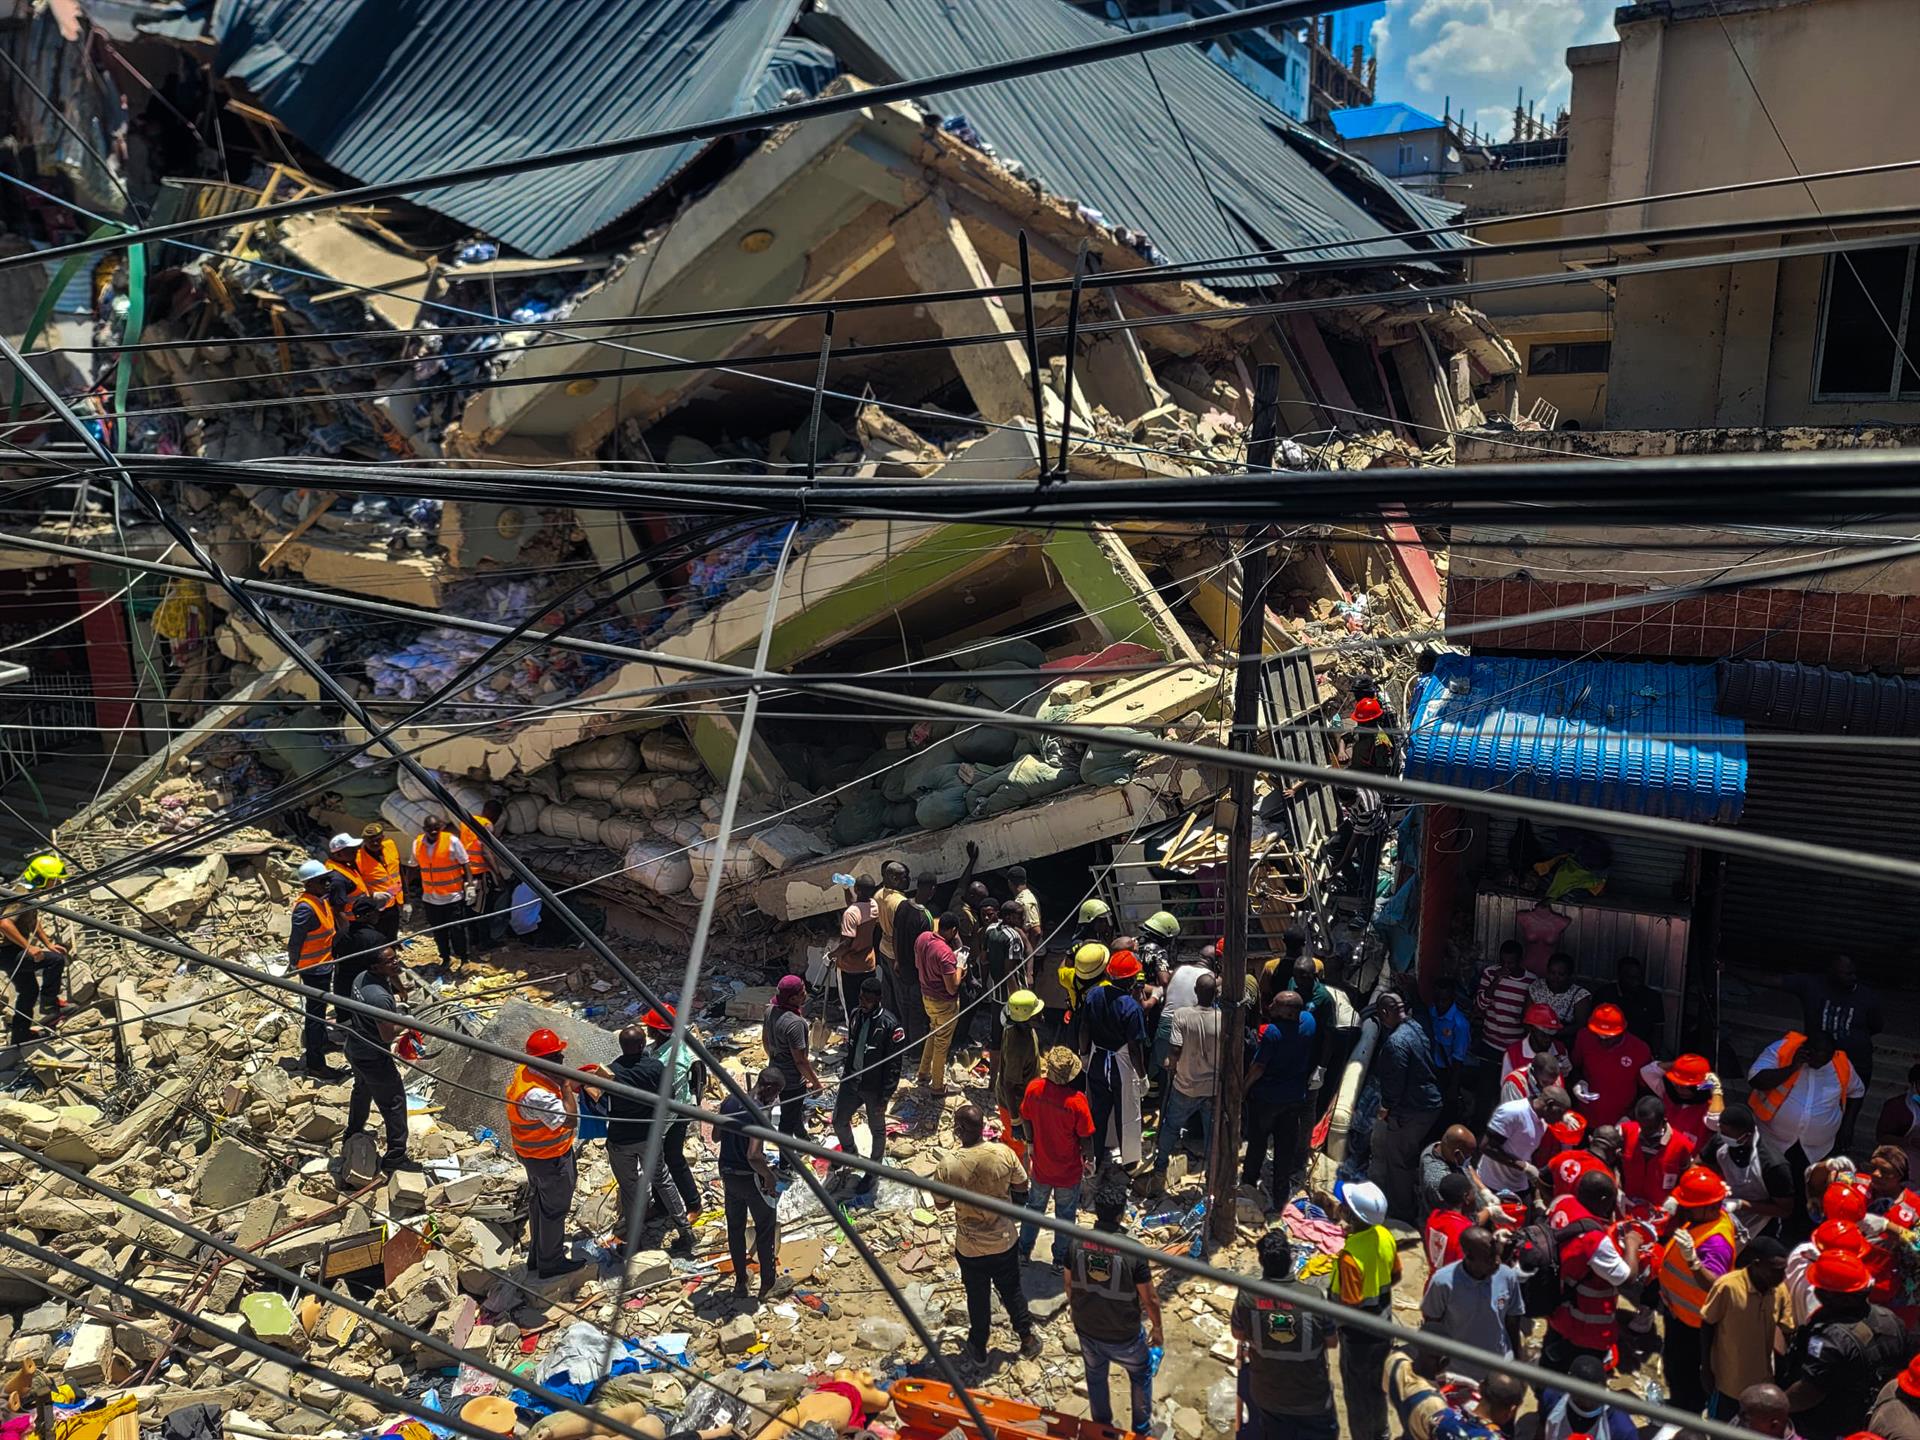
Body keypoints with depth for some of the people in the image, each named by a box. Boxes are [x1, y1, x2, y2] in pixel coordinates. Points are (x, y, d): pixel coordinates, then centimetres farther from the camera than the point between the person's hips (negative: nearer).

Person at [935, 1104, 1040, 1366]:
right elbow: (1022, 1187, -4)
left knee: (978, 1297, 22)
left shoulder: (949, 1166, -26)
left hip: (970, 1248, -1)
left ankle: (978, 1348, 41)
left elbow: (941, 1204, -9)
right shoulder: (1004, 1153, -21)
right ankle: (1028, 1337, 41)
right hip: (1006, 1241, 1)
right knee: (1012, 1290, 25)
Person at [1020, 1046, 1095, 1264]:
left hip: (1041, 1166, 3)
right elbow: (1086, 1138, -19)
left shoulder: (1034, 1089, -20)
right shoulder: (1076, 1101, -31)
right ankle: (1060, 1260, 37)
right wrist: (1089, 1160, 0)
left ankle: (1024, 1250, 43)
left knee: (1035, 1207, 26)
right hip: (1069, 1171, -3)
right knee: (1065, 1215, 21)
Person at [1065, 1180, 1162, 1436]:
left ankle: (1102, 1427, 47)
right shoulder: (1132, 1251, -28)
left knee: (1096, 1378, 28)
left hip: (1087, 1330, 3)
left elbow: (1069, 1285, -1)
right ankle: (1141, 1425, 44)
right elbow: (1150, 1298, -16)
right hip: (1124, 1335, -3)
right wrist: (1157, 1328, 2)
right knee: (1141, 1374, 28)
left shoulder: (1077, 1243, -18)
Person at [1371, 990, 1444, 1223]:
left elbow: (1395, 1081, -22)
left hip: (1409, 1111, -9)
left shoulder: (1396, 1042, -26)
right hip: (1430, 1104, 9)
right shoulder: (1415, 1027, 3)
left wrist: (1386, 1107, -9)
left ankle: (1402, 1212, 19)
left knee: (1398, 1162, 7)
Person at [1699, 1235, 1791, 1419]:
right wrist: (1705, 1369, -8)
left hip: (1762, 1381, 4)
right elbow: (1707, 1326, -11)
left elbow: (1787, 1331, 0)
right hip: (1728, 1380, -4)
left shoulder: (1780, 1289, -10)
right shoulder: (1728, 1286, -23)